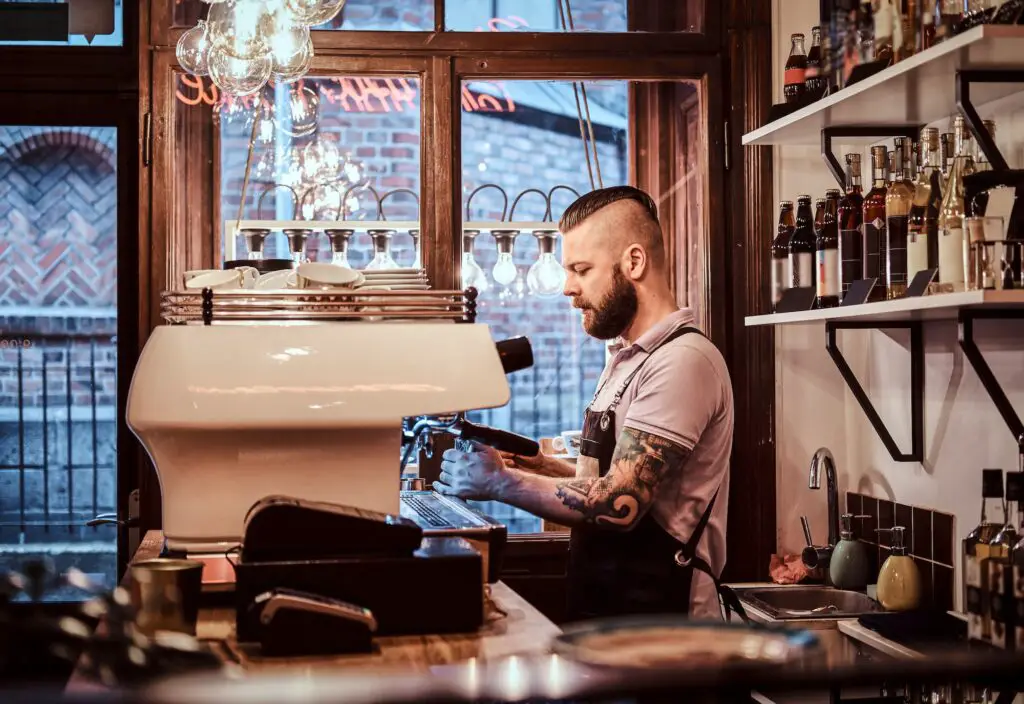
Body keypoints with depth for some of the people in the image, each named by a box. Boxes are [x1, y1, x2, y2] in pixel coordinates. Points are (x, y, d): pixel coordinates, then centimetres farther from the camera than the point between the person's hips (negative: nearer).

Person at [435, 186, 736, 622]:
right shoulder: (627, 359, 19)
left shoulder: (684, 361, -13)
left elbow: (618, 505, -20)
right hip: (605, 610, 8)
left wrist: (498, 482, -11)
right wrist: (536, 467, 6)